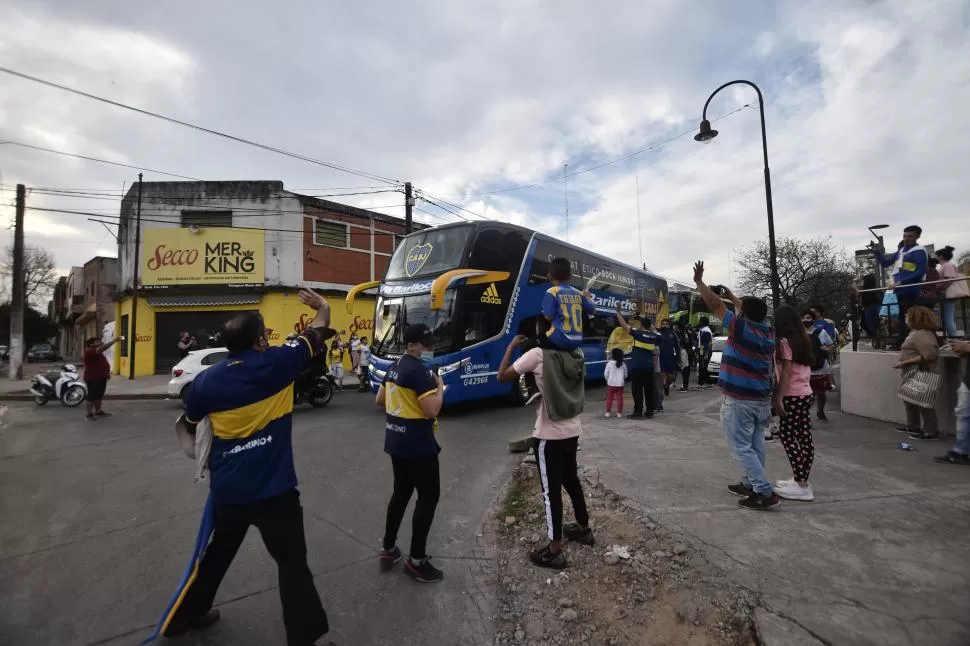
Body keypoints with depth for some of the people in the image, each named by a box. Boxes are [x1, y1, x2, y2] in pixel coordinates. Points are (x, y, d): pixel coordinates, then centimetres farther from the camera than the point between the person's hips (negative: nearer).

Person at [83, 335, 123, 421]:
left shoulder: (99, 352, 18)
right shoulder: (89, 352, -15)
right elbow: (102, 348, -32)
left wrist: (107, 372, 18)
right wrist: (114, 341, -37)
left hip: (101, 377, 10)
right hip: (93, 378, -10)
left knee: (99, 396, 16)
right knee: (91, 397, -4)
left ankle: (98, 412, 24)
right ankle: (90, 414, 0)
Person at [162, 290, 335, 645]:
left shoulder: (206, 380, -2)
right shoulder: (275, 364, -15)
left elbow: (191, 427, 14)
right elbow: (316, 337, -2)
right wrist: (322, 308, 17)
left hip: (226, 490, 5)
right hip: (272, 489, -5)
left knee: (216, 554, 29)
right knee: (293, 563, 9)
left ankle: (183, 617, 48)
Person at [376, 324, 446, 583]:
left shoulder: (395, 367, 8)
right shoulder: (420, 370, -21)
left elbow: (380, 399, 18)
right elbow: (432, 410, -25)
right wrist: (440, 387, -10)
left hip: (395, 441, 9)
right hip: (417, 444, -9)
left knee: (401, 492, 21)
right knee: (429, 497, 4)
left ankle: (388, 550, 32)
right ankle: (416, 560, 12)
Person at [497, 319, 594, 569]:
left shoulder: (538, 354, -18)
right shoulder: (576, 354, 1)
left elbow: (502, 376, -11)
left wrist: (511, 346, 1)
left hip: (549, 435, -7)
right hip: (572, 431, 7)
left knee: (551, 490, 4)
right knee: (571, 480, 25)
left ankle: (554, 551, 16)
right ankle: (583, 529, 42)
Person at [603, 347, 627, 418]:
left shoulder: (609, 363, -8)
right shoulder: (623, 364, 0)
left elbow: (605, 374, -5)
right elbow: (625, 375, 6)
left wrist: (608, 380, 12)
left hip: (611, 384, -1)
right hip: (620, 384, 1)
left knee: (609, 398, 6)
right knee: (619, 398, 5)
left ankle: (607, 412, 7)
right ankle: (619, 413, 5)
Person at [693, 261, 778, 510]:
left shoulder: (741, 328, -15)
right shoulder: (768, 331, 5)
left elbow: (715, 305, -10)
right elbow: (752, 309, 23)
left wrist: (699, 281, 0)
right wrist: (731, 295, 33)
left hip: (739, 400, -8)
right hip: (762, 399, 8)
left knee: (742, 448, -1)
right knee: (755, 445, 15)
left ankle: (765, 493, -1)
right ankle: (750, 484, 26)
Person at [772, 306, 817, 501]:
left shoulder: (784, 341, -11)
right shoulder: (803, 340, 13)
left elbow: (786, 371, -16)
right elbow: (802, 367, 14)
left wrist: (778, 398, -16)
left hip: (792, 396, -8)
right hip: (806, 393, 8)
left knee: (788, 436, -4)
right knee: (805, 437, 8)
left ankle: (801, 484, -4)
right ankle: (802, 480, 14)